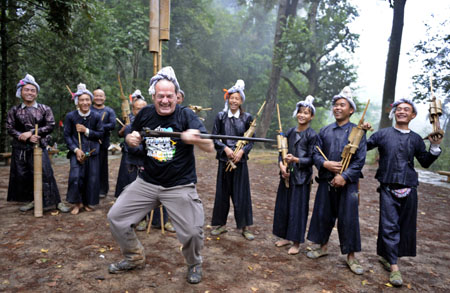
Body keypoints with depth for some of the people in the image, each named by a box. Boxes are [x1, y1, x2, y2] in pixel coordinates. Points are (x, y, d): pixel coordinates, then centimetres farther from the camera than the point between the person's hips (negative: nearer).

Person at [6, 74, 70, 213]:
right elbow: (10, 128, 2)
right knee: (23, 175, 8)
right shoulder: (14, 111, 7)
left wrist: (30, 132, -13)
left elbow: (50, 126, -5)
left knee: (46, 174, -7)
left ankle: (57, 202, -1)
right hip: (20, 148, 3)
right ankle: (32, 200, 23)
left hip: (39, 146, -2)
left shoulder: (45, 109, 4)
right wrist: (27, 137, -13)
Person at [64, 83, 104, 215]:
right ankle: (77, 203, 8)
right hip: (77, 151, -2)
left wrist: (86, 131, -12)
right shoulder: (70, 116, -2)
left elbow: (100, 134, 2)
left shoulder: (96, 117, 1)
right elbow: (67, 135, -1)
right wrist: (76, 150, -12)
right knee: (75, 177, -14)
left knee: (92, 178, 3)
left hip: (92, 151, 2)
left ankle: (87, 202, 24)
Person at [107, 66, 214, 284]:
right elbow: (132, 139, 18)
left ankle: (194, 264, 24)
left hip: (180, 186, -4)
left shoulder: (186, 115, -10)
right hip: (146, 182, 4)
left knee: (192, 232, -12)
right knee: (116, 217, 5)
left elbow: (210, 147, -21)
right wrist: (131, 139, -6)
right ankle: (135, 258, 31)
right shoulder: (145, 114, 2)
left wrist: (195, 138, -43)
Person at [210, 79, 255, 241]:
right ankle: (221, 224, 24)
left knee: (241, 193, 3)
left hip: (240, 159, 0)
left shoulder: (247, 118, 0)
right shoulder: (220, 116, 1)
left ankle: (245, 227, 16)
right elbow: (214, 138, 0)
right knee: (222, 192, 8)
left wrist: (242, 151, -14)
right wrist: (225, 148, -15)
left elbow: (251, 140, 2)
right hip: (224, 159, 1)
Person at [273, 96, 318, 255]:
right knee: (283, 206, 12)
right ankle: (286, 237, 29)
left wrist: (296, 160, -24)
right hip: (287, 175, 6)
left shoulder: (312, 135, -7)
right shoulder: (290, 132, 8)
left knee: (298, 208, 1)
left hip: (302, 177, -5)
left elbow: (311, 159, -9)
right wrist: (282, 165, -9)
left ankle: (296, 242, 16)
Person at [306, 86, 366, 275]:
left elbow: (360, 160, -7)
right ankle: (323, 247, 31)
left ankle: (350, 256, 18)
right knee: (323, 214, 11)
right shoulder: (325, 131, 9)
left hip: (347, 183, -3)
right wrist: (325, 164, -12)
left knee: (348, 219, 2)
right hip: (326, 181, 4)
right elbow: (315, 153, 9)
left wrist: (344, 176, -17)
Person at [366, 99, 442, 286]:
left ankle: (387, 256, 27)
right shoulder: (383, 134, 3)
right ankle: (394, 267, 1)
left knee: (406, 227, 9)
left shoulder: (416, 139, 10)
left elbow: (425, 163, 15)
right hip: (388, 188, -3)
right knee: (390, 226, -6)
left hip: (409, 189, 3)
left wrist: (435, 147, 1)